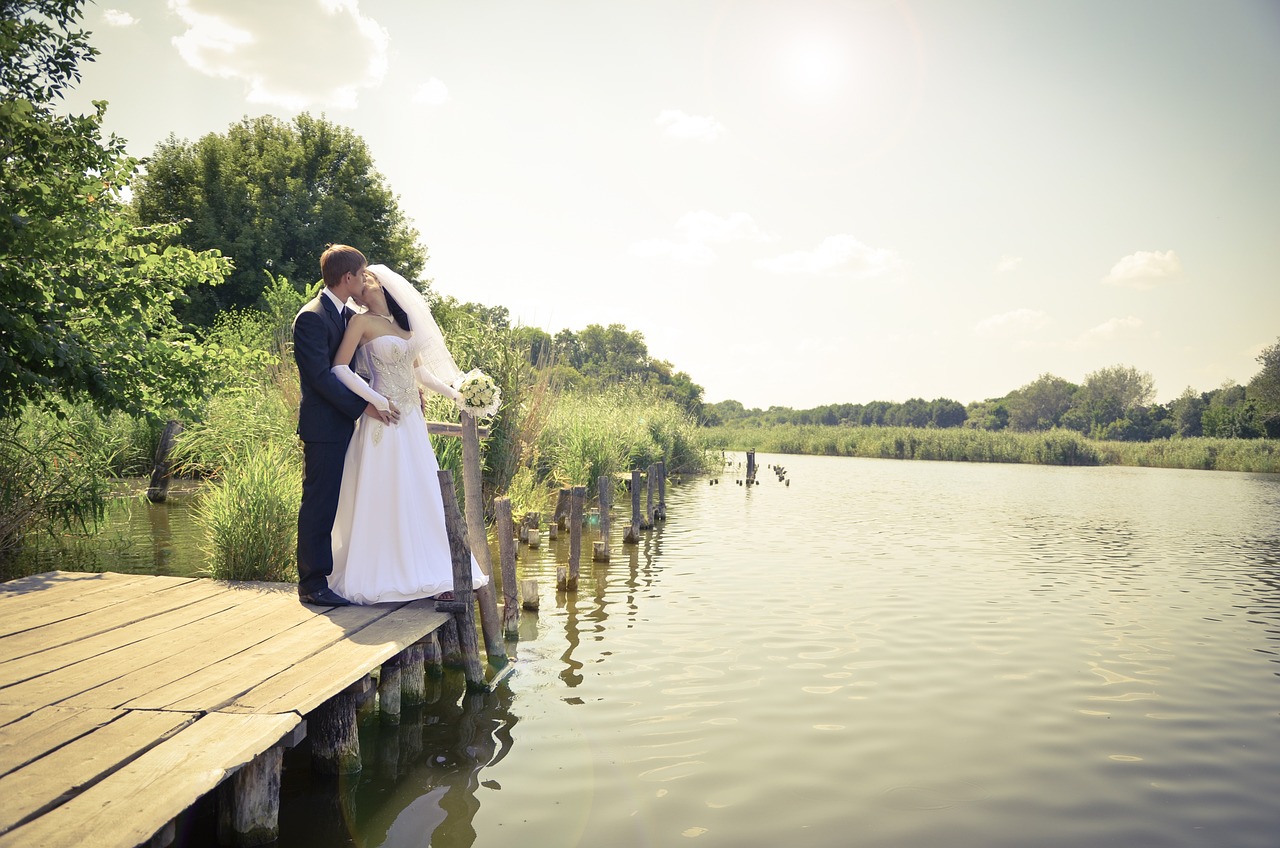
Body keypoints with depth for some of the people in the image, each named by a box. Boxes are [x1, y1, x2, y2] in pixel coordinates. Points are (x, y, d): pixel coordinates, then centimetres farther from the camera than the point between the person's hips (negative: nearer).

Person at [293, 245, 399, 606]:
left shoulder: (349, 315, 15)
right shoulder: (311, 317, -13)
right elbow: (320, 376, -19)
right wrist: (364, 406, -20)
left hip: (347, 423, 9)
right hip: (324, 426, -9)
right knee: (319, 504, -2)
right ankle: (313, 583, 7)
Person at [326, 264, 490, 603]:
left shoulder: (404, 322, 15)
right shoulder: (362, 322, -3)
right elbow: (339, 368, -11)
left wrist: (454, 394, 18)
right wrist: (378, 401, -17)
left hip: (413, 421, 6)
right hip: (384, 422, -6)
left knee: (420, 496, 8)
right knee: (382, 497, -2)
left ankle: (424, 573, 17)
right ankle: (383, 576, 8)